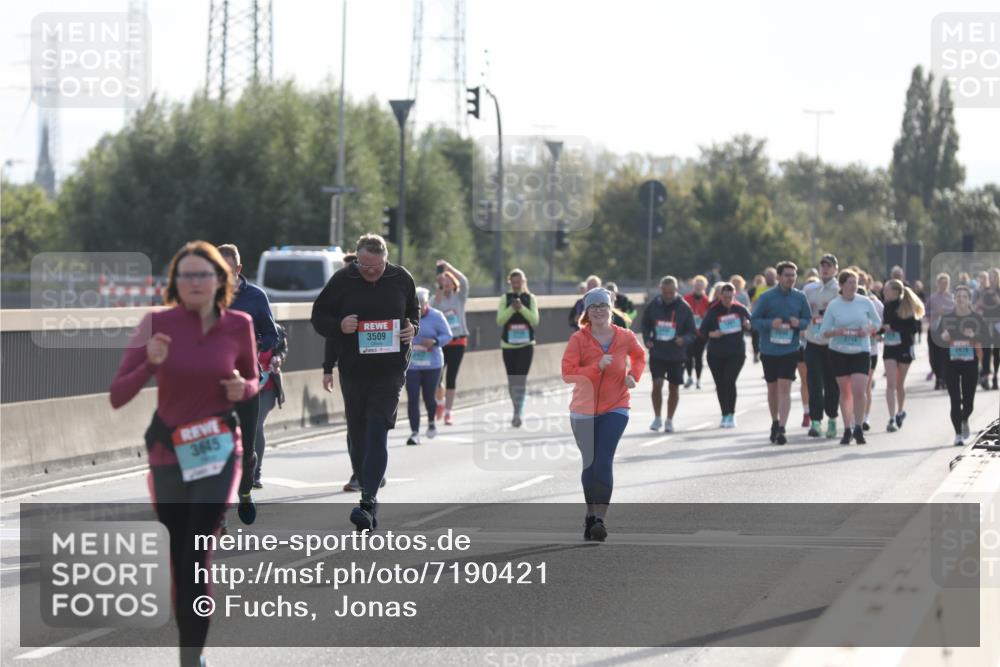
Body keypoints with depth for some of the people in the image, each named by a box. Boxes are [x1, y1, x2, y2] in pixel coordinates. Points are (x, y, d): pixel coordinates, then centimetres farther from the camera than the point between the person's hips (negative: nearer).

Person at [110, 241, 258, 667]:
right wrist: (151, 362, -26)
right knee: (178, 555, 9)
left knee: (198, 552, -14)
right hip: (168, 451, 1)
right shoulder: (157, 324, -7)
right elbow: (117, 396, -9)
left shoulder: (238, 325, -3)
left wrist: (243, 388, -8)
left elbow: (252, 379, 16)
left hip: (218, 451, -1)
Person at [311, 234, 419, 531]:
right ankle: (369, 499, 22)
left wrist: (412, 328, -4)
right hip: (353, 370, 1)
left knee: (377, 434, -12)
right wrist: (339, 326, -16)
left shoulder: (401, 279, 2)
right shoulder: (342, 280, -3)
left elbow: (414, 312, 17)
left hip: (390, 371, -1)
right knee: (358, 435, 8)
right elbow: (319, 316, 3)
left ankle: (368, 501, -19)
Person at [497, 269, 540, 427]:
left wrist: (522, 308, -17)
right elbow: (500, 320, -6)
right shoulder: (505, 298, 4)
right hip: (508, 345, 2)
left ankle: (518, 414, -17)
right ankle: (517, 411, 22)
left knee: (521, 380, -13)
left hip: (526, 344, -2)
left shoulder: (530, 298, 3)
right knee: (512, 381, 7)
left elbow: (535, 320, -5)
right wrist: (512, 308, -19)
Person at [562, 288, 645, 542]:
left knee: (604, 462, -15)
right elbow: (567, 373, -15)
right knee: (589, 464, 9)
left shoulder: (625, 337, 0)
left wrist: (633, 376, 3)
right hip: (583, 410, 1)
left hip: (615, 409, -1)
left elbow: (639, 356, 22)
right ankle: (591, 514, 27)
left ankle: (600, 519, -18)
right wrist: (597, 367, -25)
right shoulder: (578, 339, -7)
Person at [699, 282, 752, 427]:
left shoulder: (740, 309, 1)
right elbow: (702, 330, 1)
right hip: (716, 354, 1)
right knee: (720, 385, 6)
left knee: (729, 381, -15)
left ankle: (731, 415, -7)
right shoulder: (713, 311, -1)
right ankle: (725, 415, 20)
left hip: (736, 353, -1)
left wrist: (748, 326, -11)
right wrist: (711, 334, -20)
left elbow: (753, 325, 13)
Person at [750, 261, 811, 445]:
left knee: (784, 388, -11)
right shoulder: (766, 297, -4)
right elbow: (754, 320, -3)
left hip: (790, 349, -1)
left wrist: (799, 323, -14)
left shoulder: (800, 297, 1)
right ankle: (775, 422, 32)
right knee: (772, 388, 13)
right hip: (769, 350, 1)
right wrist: (771, 323, -21)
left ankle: (781, 429, -13)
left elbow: (808, 320, 9)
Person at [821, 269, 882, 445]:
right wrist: (836, 332, -20)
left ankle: (858, 428, -4)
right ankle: (847, 429, 15)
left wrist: (869, 330, -10)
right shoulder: (833, 305, -2)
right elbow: (824, 330, 1)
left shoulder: (866, 302, 0)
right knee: (845, 392, 6)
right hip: (839, 352, 1)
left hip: (861, 352, -1)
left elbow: (877, 322, 11)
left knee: (859, 391, -13)